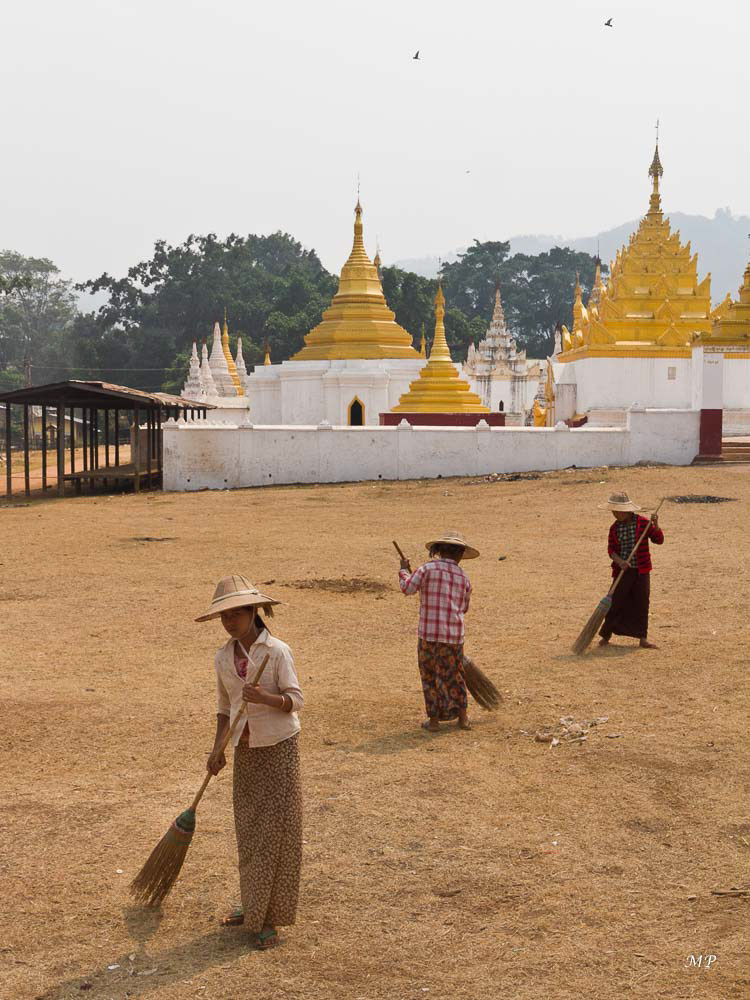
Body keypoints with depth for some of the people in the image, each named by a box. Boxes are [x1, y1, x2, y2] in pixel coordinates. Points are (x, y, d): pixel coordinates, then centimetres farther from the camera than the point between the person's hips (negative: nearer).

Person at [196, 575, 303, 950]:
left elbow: (295, 699, -12)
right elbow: (224, 707, 11)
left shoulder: (277, 651, -12)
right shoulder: (223, 658, 4)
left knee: (276, 829, -4)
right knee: (248, 828, 11)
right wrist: (218, 748, 1)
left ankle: (268, 918, 2)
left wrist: (264, 698, -30)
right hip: (245, 750, 5)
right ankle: (253, 905, 24)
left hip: (279, 746, -5)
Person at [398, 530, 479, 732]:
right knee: (453, 675, 18)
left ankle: (434, 720, 14)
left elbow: (407, 588, -6)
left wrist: (404, 570, 10)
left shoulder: (428, 568, -5)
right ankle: (463, 717, 22)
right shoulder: (463, 577, 7)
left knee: (430, 676, 10)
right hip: (454, 636, 2)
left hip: (428, 633, -2)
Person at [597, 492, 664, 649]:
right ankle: (606, 635, 14)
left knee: (641, 603, 4)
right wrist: (619, 561, -19)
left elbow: (659, 540, -3)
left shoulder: (643, 523, -5)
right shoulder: (614, 527, 1)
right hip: (623, 570, 1)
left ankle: (642, 638, 12)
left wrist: (656, 525, -20)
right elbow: (611, 549, -1)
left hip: (641, 571, -1)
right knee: (616, 602, 1)